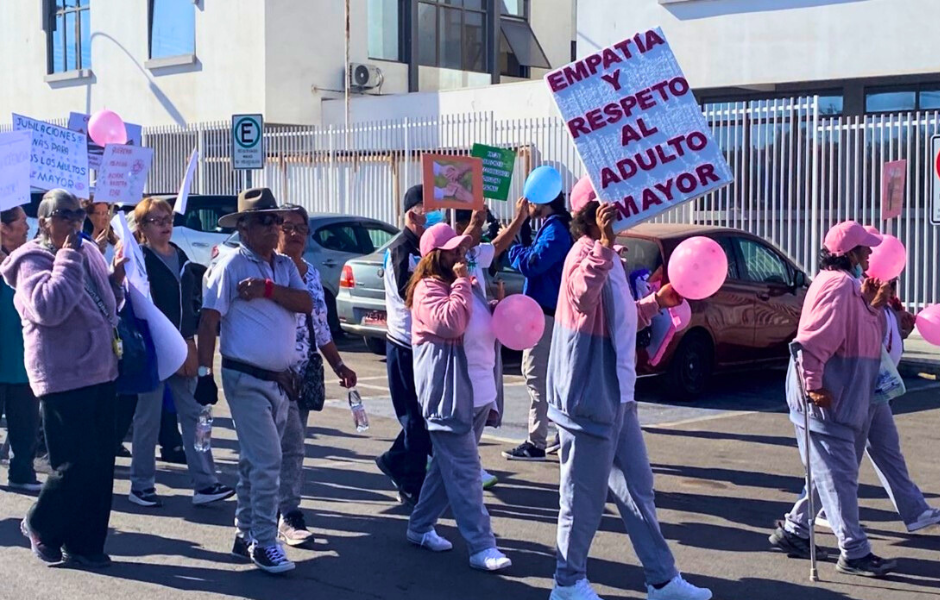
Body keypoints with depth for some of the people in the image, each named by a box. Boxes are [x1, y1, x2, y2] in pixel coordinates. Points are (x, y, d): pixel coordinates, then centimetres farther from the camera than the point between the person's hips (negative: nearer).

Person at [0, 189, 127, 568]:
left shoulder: (88, 253, 12)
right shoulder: (33, 261, -8)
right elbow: (47, 308, -26)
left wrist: (116, 280, 5)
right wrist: (66, 261, -19)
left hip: (100, 373, 7)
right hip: (64, 378, -7)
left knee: (101, 464, 8)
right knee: (76, 466, -6)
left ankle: (85, 544, 20)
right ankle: (39, 524, 21)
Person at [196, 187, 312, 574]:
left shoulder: (285, 266, 10)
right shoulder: (231, 265, -9)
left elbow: (306, 304, -4)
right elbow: (209, 320, -11)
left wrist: (268, 289, -17)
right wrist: (205, 372, -15)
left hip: (280, 379, 7)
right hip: (246, 379, -7)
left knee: (254, 461, 15)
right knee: (267, 462, -9)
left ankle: (244, 535, 26)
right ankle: (263, 543, 2)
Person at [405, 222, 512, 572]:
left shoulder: (462, 283, 20)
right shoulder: (429, 288, -8)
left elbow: (482, 326, 28)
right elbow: (449, 323, -25)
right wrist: (461, 284, -16)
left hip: (475, 389, 10)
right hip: (448, 390, -10)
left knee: (449, 464, 15)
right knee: (464, 469, -10)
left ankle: (420, 527, 27)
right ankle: (481, 547, -11)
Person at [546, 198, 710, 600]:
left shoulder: (606, 255, 14)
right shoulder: (585, 253, -17)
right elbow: (583, 295, -42)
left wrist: (658, 302, 19)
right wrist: (605, 242, -48)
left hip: (615, 394, 10)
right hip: (590, 394, -10)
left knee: (637, 487, 16)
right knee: (585, 494, 2)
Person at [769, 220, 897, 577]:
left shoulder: (850, 286, 16)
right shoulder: (838, 285, -17)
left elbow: (870, 336, 20)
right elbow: (813, 340, -25)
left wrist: (872, 305, 7)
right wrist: (813, 385, -25)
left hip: (844, 399, 11)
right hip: (827, 400, -11)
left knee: (835, 473, 17)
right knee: (839, 475, -4)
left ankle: (792, 531, 25)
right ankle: (854, 553, 2)